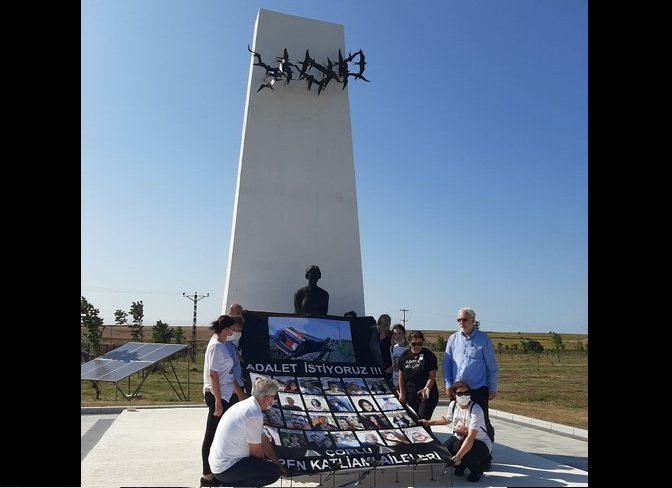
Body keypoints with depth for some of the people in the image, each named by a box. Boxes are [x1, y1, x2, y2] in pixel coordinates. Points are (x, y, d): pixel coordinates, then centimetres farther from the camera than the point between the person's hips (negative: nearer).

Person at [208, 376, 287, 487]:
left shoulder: (247, 404, 5)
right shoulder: (255, 415, -24)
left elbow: (263, 440, 11)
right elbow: (256, 451, -13)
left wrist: (278, 464, 13)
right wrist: (277, 466, 5)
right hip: (226, 469, -10)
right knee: (274, 472, -10)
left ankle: (231, 481, 11)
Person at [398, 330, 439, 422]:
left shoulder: (429, 355, -6)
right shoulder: (404, 356, 5)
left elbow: (432, 376, -11)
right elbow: (401, 376, 10)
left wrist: (426, 389, -25)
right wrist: (402, 393, 6)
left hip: (427, 394, -4)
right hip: (410, 395, 4)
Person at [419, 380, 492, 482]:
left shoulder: (476, 410, -28)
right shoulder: (453, 405, -7)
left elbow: (470, 438, -34)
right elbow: (447, 419, 19)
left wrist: (458, 456, -41)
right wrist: (429, 422, 16)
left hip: (481, 444, -6)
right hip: (459, 438, 6)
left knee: (458, 446, -34)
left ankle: (477, 469, -3)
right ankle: (460, 467, 15)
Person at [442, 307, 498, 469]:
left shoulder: (483, 339, -4)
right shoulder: (453, 339, 4)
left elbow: (492, 366, -1)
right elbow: (446, 364, 7)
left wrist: (493, 389, -2)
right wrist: (448, 385, 0)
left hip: (479, 390, -3)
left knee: (483, 425, 3)